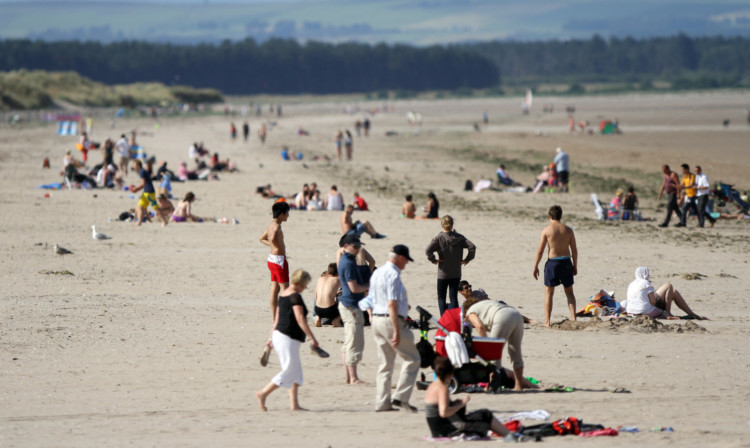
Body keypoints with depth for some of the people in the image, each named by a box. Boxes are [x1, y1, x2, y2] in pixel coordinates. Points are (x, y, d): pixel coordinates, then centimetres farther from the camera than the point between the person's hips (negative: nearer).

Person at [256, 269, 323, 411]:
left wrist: (272, 336, 25)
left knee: (296, 371, 12)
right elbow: (300, 319, -22)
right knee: (289, 371, -3)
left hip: (279, 335, 10)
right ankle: (263, 393, 0)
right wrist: (312, 338, -20)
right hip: (289, 338, -10)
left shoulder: (284, 294, 13)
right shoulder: (295, 297, -15)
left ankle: (294, 404, 9)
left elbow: (278, 317, 19)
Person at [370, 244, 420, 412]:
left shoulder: (376, 273, 14)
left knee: (385, 364, 12)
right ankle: (401, 397, -8)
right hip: (391, 321, -9)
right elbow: (392, 304, -21)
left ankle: (382, 403, 9)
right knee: (412, 359, 0)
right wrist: (396, 332, -23)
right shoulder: (393, 275, -15)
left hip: (377, 319, 9)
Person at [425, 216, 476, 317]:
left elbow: (428, 250, -22)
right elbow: (472, 247, -10)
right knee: (454, 297, 8)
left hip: (443, 273, -2)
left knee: (441, 297, 9)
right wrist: (467, 259, 1)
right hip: (456, 273, 2)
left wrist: (433, 260, -7)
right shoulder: (459, 238, -2)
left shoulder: (439, 238, -10)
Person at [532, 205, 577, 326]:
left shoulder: (546, 230, -7)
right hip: (566, 262, 3)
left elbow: (540, 250, -6)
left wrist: (536, 266, 2)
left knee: (548, 293, 6)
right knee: (569, 292, 15)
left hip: (552, 262, -3)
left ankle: (547, 322, 3)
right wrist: (575, 266, 14)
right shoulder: (568, 230, 2)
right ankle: (573, 318, 7)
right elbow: (574, 250, 4)